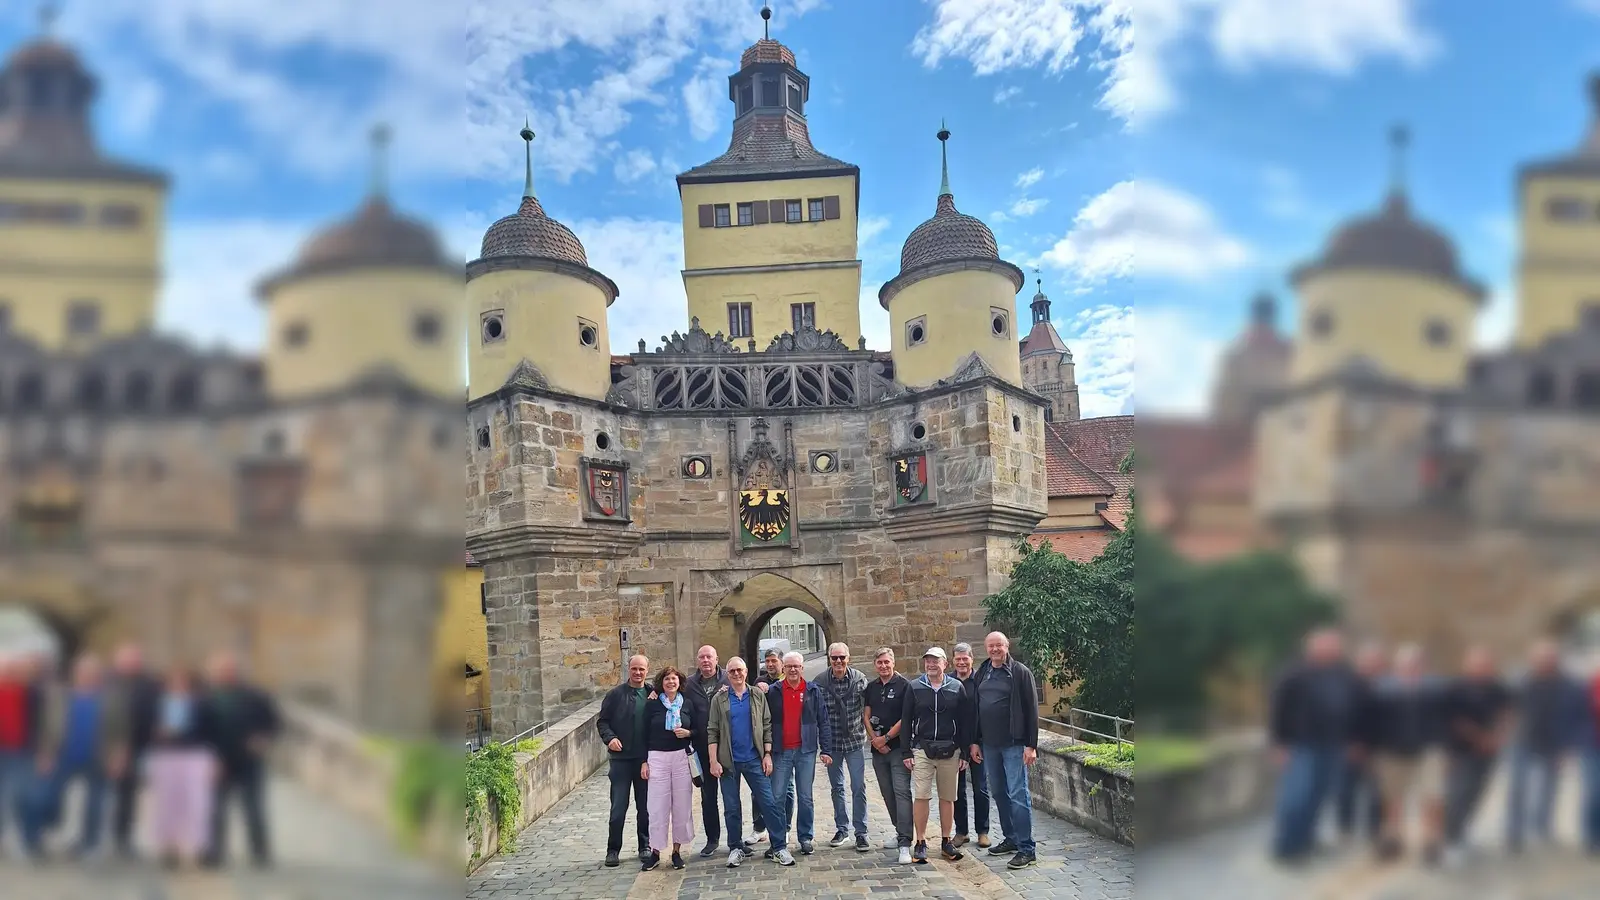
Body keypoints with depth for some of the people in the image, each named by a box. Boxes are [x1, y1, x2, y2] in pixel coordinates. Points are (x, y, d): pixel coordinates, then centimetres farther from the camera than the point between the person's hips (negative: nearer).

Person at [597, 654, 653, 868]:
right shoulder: (615, 694, 1)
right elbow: (602, 721, 2)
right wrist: (609, 738, -14)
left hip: (646, 759, 2)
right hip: (621, 758, -2)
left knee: (645, 806, 10)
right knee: (618, 807, 0)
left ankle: (645, 846, 22)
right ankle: (613, 850, 9)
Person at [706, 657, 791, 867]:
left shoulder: (758, 696, 5)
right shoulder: (718, 699, 3)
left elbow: (767, 727, 5)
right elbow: (712, 732, 0)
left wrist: (767, 754, -2)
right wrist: (714, 761, -6)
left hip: (754, 759, 0)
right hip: (728, 762, 0)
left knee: (768, 802, -3)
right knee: (731, 808, 7)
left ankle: (779, 847, 2)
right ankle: (736, 848, 20)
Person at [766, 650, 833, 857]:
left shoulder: (814, 691, 4)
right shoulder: (773, 692, 3)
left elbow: (824, 722, 4)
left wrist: (826, 750, -2)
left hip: (806, 751, 0)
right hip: (781, 752, 0)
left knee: (805, 798, 6)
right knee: (777, 797, 0)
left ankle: (805, 838, 16)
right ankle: (777, 842, 8)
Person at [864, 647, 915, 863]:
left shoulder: (904, 685, -5)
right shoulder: (871, 687, 12)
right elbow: (866, 716, 10)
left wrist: (886, 737, -9)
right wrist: (876, 740, -3)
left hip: (899, 747, -6)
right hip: (878, 748, 6)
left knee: (901, 792, -14)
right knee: (888, 793, 12)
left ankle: (905, 843, -18)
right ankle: (900, 832, 25)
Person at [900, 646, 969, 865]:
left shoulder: (956, 688, 6)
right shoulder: (915, 688, 4)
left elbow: (963, 723, 8)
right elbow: (905, 721, 5)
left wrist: (964, 753, 4)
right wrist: (906, 752, -1)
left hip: (950, 751, 1)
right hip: (922, 750, -1)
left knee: (948, 798, 6)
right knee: (921, 796, -6)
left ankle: (947, 842, 17)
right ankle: (921, 844, 2)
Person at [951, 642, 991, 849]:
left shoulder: (981, 680, -5)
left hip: (978, 743, -2)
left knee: (981, 789, 7)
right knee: (957, 790, 9)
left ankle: (982, 831, 18)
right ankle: (961, 831, 20)